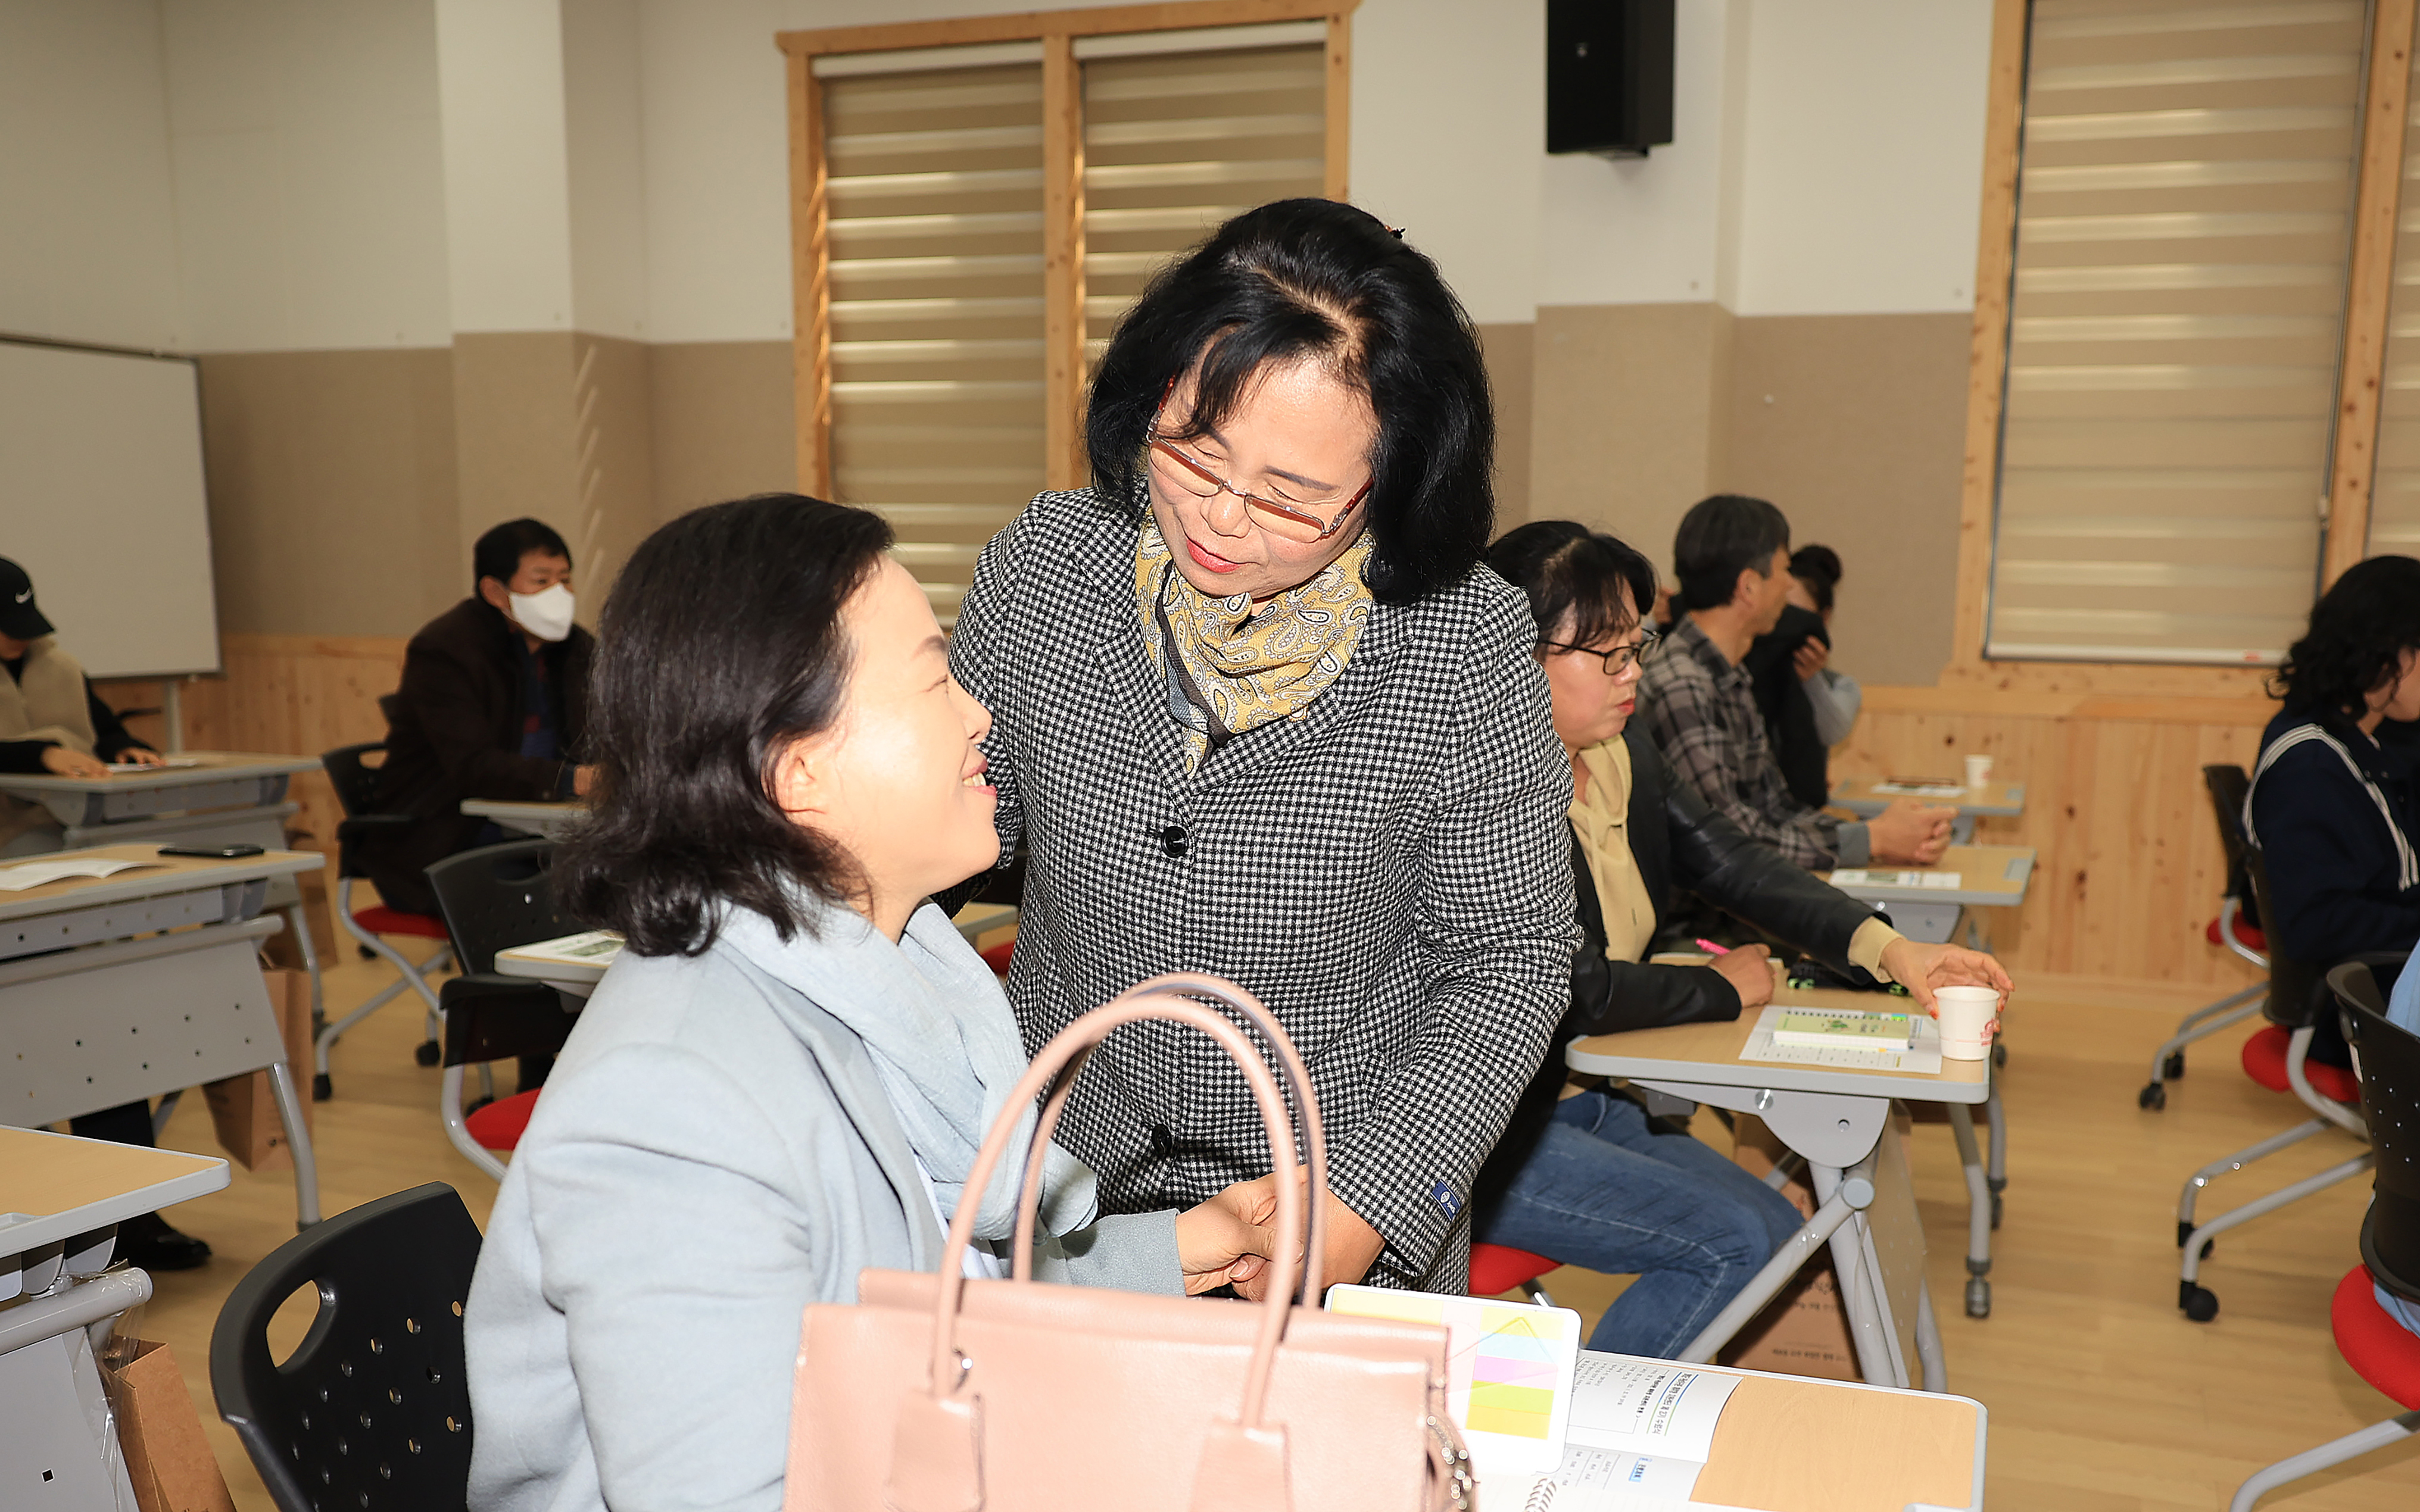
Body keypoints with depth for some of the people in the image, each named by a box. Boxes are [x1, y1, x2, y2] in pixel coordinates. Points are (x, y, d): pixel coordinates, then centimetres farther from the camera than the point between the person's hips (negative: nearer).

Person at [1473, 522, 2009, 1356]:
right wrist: (1723, 988, -7)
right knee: (1734, 1243, -14)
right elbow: (1575, 992, -23)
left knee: (1779, 1232, 4)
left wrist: (1890, 948, -8)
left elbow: (1729, 861, 6)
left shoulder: (1621, 752, 5)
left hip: (1581, 1093, 9)